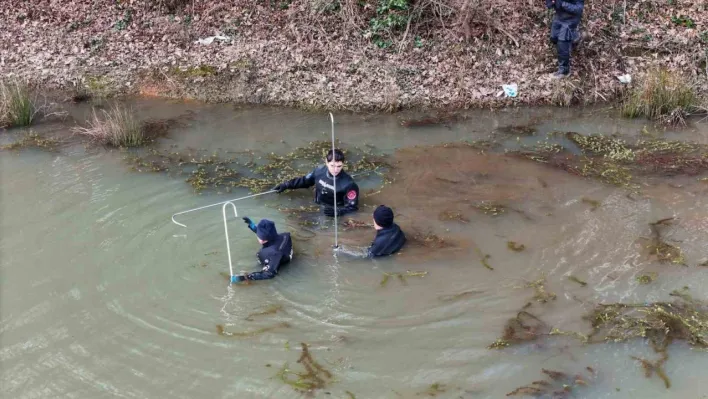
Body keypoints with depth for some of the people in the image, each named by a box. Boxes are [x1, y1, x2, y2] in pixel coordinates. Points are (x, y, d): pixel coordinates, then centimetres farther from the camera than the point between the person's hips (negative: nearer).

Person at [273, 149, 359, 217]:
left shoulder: (348, 184, -19)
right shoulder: (320, 171, -6)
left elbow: (352, 207, -17)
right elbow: (305, 181, 14)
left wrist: (337, 211, -35)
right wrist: (286, 185, 12)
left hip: (331, 216, -4)